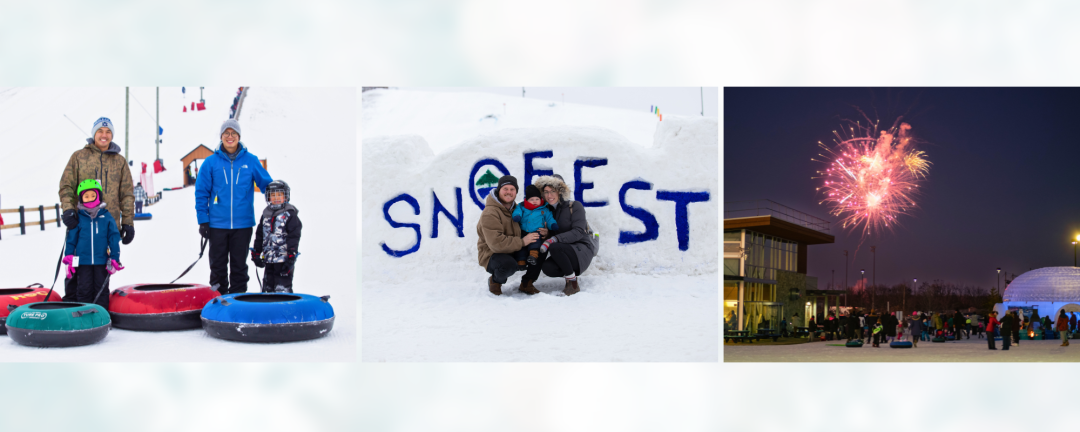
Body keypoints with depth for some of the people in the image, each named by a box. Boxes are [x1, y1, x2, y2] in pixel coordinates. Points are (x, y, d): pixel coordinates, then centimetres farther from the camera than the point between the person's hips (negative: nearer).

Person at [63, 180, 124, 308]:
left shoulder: (106, 217, 1)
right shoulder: (78, 218, 1)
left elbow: (114, 238, 4)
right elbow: (71, 239, 6)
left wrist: (115, 259, 1)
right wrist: (69, 258, 2)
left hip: (101, 261, 0)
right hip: (83, 261, 0)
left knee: (101, 288, 7)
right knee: (84, 289, 5)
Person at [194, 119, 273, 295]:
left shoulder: (251, 161, 1)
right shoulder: (211, 162, 0)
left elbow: (267, 185, 6)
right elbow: (201, 192, 3)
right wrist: (203, 221, -2)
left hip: (242, 224, 0)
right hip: (217, 224, 0)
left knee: (239, 265, 8)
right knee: (218, 266, 9)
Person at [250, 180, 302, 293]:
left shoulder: (290, 214, -5)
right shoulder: (266, 214, 13)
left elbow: (294, 237, -10)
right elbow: (259, 235, 19)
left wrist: (291, 256, -16)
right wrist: (256, 254, 15)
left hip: (284, 259, -6)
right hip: (268, 259, 6)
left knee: (283, 288, -7)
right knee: (268, 288, 13)